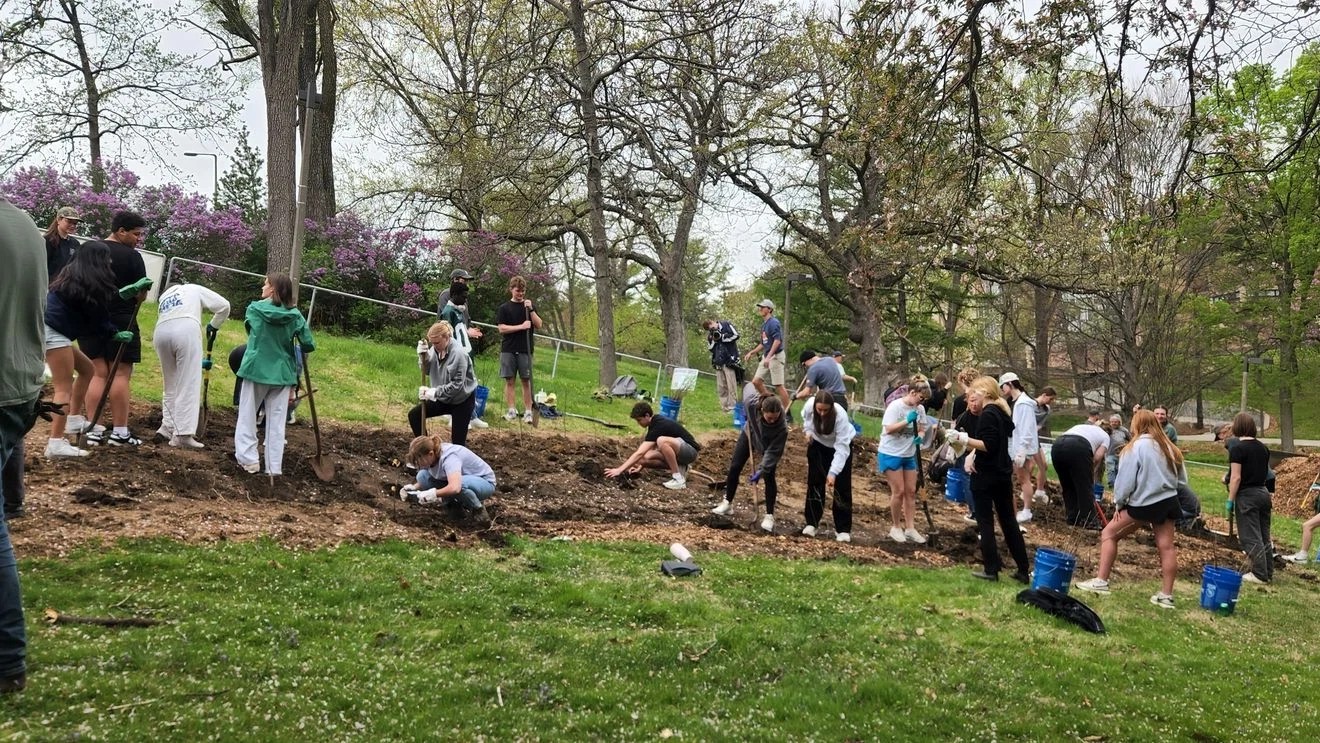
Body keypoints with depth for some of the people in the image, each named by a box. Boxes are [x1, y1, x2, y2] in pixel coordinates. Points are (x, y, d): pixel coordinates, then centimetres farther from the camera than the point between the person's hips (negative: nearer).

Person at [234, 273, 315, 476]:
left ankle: (249, 459, 6)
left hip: (256, 369, -2)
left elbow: (251, 330, 9)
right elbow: (308, 344, -5)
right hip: (282, 373, 2)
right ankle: (274, 467, 10)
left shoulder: (255, 309, -7)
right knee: (276, 422, 8)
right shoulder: (294, 315, -5)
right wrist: (301, 353, 16)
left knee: (247, 416, 13)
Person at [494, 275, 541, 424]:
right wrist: (521, 326, -13)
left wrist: (530, 309, -10)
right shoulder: (504, 308, 4)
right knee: (509, 380, 0)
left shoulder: (529, 306, 10)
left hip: (525, 350, 1)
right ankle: (511, 410, 6)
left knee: (526, 380, -1)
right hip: (508, 350, -1)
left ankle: (528, 411, 0)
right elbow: (502, 328, -5)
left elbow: (538, 325, 2)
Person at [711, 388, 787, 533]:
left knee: (769, 477, -11)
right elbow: (748, 386, -16)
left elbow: (773, 452, -32)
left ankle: (769, 516, -2)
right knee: (734, 467, 3)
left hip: (770, 443, -3)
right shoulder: (751, 402, -40)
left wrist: (761, 471, -36)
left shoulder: (782, 428, -42)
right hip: (750, 434, 3)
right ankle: (727, 503, 20)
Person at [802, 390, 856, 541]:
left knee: (842, 487, -7)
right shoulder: (809, 405, -29)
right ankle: (812, 523, 10)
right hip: (818, 443, 3)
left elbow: (842, 448, -40)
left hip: (841, 444, -3)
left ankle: (843, 529, -2)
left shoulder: (841, 415, -40)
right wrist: (807, 430, -15)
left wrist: (833, 472, -46)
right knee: (814, 483, 1)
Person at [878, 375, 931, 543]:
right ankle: (896, 527, 12)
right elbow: (889, 429, -21)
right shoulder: (895, 406, -17)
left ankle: (910, 529, 11)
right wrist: (907, 421, -29)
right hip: (891, 454, -6)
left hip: (909, 455, 6)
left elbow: (922, 428, 11)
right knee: (898, 491, -3)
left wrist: (920, 436, -12)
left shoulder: (919, 409, 1)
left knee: (911, 491, 5)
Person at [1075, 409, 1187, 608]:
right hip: (1169, 501, 6)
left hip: (1144, 504, -6)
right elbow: (1182, 479, 16)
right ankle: (1166, 595, 7)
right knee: (1166, 546, 5)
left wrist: (1119, 503, 2)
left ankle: (1101, 581, 1)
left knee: (1109, 533, 5)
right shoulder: (1169, 447, 8)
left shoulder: (1136, 447, -9)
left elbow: (1126, 479, -9)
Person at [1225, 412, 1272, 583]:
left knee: (1251, 537, -1)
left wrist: (1230, 500, -12)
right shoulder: (1263, 447, 6)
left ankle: (1259, 574, 0)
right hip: (1263, 493, 7)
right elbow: (1266, 471, 13)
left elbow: (1236, 477, -17)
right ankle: (1268, 572, 19)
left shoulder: (1237, 449, -15)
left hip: (1247, 495, -7)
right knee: (1264, 535, 14)